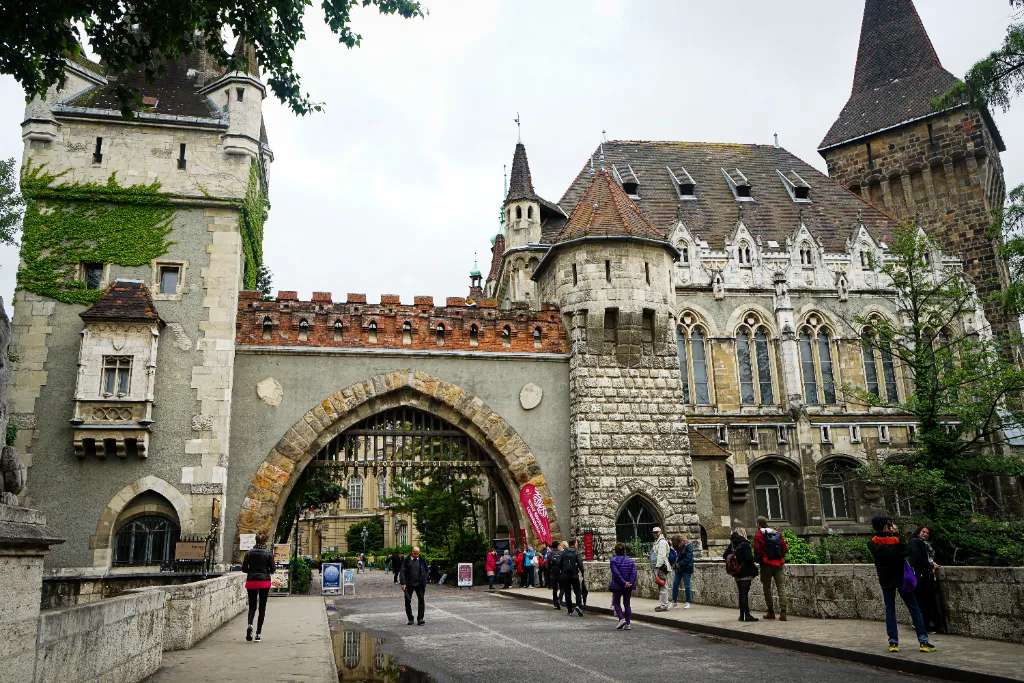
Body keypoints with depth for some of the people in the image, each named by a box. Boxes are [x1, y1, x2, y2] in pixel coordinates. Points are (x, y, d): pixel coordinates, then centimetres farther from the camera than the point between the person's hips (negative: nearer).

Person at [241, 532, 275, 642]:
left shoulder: (249, 553, 0)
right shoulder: (269, 553, -5)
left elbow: (244, 568, 0)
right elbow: (272, 570, -4)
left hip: (251, 581, 1)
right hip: (264, 581, -1)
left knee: (252, 606, 12)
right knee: (262, 607, 7)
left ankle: (250, 624, -17)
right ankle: (258, 634, 5)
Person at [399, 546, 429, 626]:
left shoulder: (422, 560, 5)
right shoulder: (406, 560, 0)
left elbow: (426, 571, 8)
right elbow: (403, 572, -3)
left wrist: (424, 582, -1)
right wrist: (403, 583, -11)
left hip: (419, 584, 0)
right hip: (409, 584, 0)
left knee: (421, 600, -5)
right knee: (408, 601, 5)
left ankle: (420, 619, 1)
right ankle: (410, 619, 18)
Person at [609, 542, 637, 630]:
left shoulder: (614, 560, -8)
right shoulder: (630, 560, 4)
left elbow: (616, 573, -16)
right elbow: (634, 573, -4)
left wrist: (624, 583, -15)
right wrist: (631, 583, -11)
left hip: (617, 586, -4)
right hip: (629, 587, 4)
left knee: (616, 603, 10)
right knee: (627, 604, 13)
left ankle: (621, 619, -10)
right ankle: (627, 624, 10)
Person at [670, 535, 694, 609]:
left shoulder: (688, 546, -12)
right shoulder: (677, 547, 8)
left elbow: (688, 558, -17)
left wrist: (679, 564, -17)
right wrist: (674, 564, -2)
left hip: (686, 569, -6)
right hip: (678, 569, 6)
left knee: (687, 586, -1)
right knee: (675, 585, 4)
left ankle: (687, 602, 9)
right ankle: (674, 601, 13)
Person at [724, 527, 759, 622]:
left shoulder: (731, 545, 6)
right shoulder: (745, 544, -13)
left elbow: (725, 556, 8)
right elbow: (749, 558, -18)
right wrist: (754, 567, -3)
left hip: (737, 574, 6)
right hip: (745, 573, -6)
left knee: (741, 593, 13)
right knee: (746, 593, -5)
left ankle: (742, 615, 17)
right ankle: (747, 615, -7)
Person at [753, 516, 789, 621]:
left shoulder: (759, 534, -6)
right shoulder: (777, 533, 6)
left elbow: (757, 550, -12)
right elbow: (785, 548, 6)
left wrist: (758, 559, 3)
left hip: (766, 564, -3)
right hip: (779, 564, 3)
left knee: (767, 588, 9)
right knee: (781, 588, 2)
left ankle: (771, 612, 13)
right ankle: (782, 612, -7)